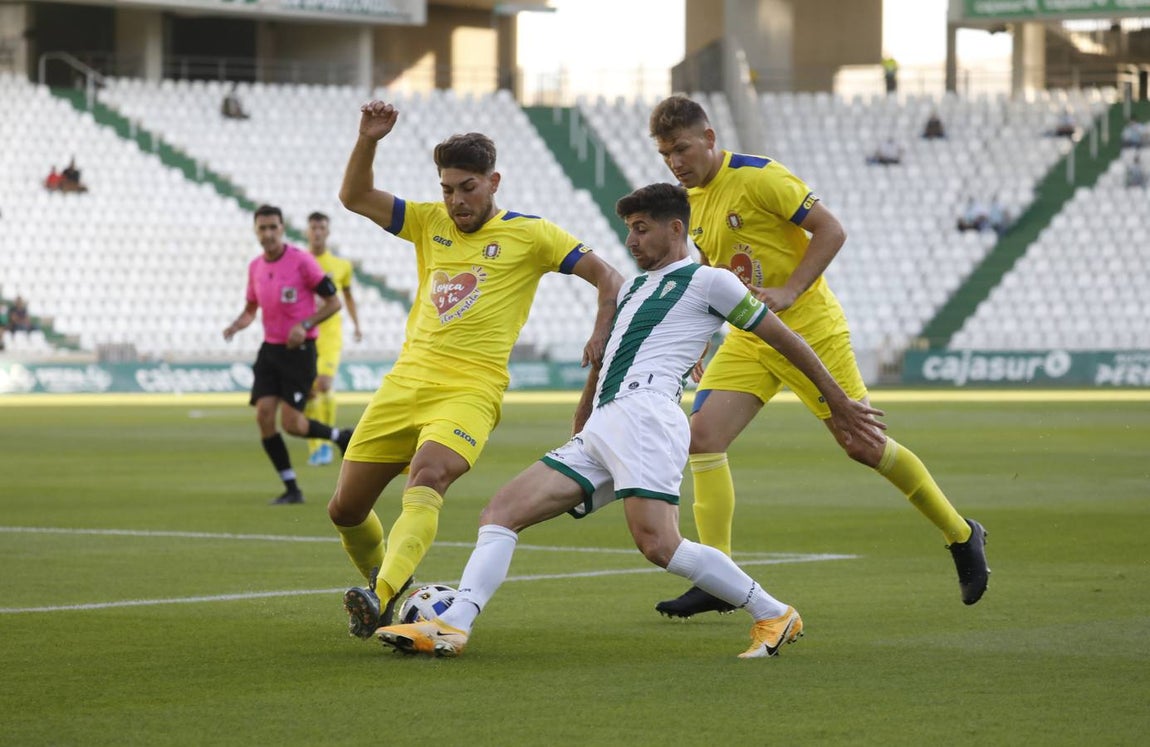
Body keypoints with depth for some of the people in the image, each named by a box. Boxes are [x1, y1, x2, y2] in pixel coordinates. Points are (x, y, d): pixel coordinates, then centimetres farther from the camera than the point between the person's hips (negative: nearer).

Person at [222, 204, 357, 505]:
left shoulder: (301, 261, -12)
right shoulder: (255, 267, 7)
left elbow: (333, 302, -8)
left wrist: (305, 325, -21)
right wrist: (239, 323, -1)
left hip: (299, 349, -6)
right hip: (270, 349, 6)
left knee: (291, 422, -11)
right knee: (264, 416, -8)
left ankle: (342, 437, 19)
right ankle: (291, 489, 3)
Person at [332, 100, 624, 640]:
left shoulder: (529, 235, 3)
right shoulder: (430, 222, 15)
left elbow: (607, 277, 3)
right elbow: (354, 197, 9)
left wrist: (600, 337, -13)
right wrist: (368, 141, -6)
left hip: (470, 390, -5)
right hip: (405, 382, 6)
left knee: (426, 478, -34)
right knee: (345, 508, 3)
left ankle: (381, 595, -49)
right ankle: (383, 583, 30)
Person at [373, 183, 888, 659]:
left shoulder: (707, 282, 7)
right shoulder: (632, 289, 30)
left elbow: (782, 337, 8)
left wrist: (839, 403, 10)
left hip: (645, 413, -8)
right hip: (600, 430, 8)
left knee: (657, 543, -27)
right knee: (500, 512, -6)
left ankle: (774, 616, -13)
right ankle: (453, 625, -21)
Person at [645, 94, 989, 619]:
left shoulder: (756, 177, -15)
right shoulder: (689, 202, 7)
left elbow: (831, 230, -15)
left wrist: (788, 292, -22)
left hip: (809, 329, -6)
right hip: (748, 340, 6)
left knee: (862, 445, -3)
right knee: (702, 435, -12)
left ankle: (961, 535, 18)